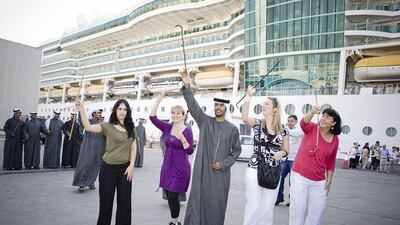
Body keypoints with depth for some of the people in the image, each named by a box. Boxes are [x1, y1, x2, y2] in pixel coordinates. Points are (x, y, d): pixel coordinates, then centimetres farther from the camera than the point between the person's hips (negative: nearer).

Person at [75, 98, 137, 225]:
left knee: (124, 202, 10)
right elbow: (88, 127, -19)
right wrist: (82, 110, -29)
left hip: (125, 168, 3)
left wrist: (131, 165, -3)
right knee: (106, 201, 10)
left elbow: (133, 148, 5)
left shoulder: (131, 128, 5)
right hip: (108, 168, -3)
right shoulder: (108, 126, -5)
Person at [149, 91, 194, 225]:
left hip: (180, 169, -5)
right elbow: (152, 117, -7)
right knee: (169, 197, 13)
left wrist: (183, 139, -28)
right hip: (167, 167, 5)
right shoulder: (167, 128, 2)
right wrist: (159, 99, -13)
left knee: (172, 197, -5)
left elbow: (190, 151, -12)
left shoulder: (187, 131, -9)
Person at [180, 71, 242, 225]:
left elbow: (237, 150, 9)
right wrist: (187, 87, -23)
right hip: (202, 170, 0)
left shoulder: (232, 129, 3)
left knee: (217, 204, 7)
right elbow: (193, 106, -9)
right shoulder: (205, 121, 3)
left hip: (221, 173, 1)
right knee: (197, 201, 0)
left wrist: (224, 163, -4)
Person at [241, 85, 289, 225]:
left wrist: (281, 153, -12)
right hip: (255, 170, -2)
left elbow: (286, 150, 11)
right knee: (253, 205, 3)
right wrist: (249, 96, -26)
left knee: (268, 206, 12)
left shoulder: (283, 130, 4)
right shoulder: (257, 123, -2)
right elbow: (245, 118, -24)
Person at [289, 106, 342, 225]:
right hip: (300, 176, -4)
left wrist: (329, 180, 9)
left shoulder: (335, 139, 3)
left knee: (317, 209, 14)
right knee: (298, 208, 3)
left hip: (319, 181, 4)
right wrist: (312, 112, -50)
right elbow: (303, 123, -32)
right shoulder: (312, 128, -7)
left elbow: (331, 162, 11)